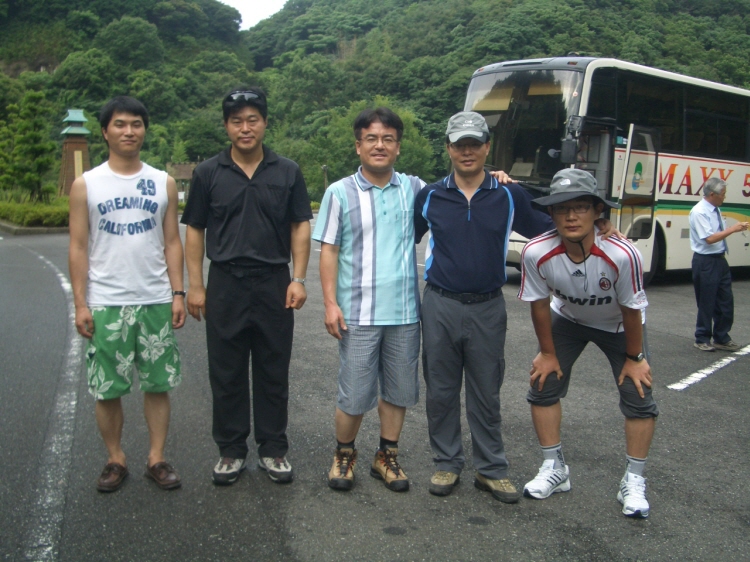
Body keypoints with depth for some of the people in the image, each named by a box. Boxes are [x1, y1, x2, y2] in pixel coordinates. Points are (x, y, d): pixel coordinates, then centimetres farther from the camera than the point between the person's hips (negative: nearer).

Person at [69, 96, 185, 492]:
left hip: (156, 302, 1)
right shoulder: (86, 185, 2)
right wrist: (80, 304, -6)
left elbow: (172, 242, 7)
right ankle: (115, 460, 22)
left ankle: (157, 459, 19)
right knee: (107, 390, 6)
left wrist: (178, 293, 0)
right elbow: (78, 248, 0)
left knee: (158, 384, 7)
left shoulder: (163, 183, 7)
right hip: (106, 305, -1)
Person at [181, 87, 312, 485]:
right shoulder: (208, 174, 4)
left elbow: (300, 227, 5)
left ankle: (273, 450, 21)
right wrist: (195, 285, 0)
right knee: (226, 374, 7)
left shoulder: (287, 172, 5)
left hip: (274, 285, 0)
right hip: (225, 285, 0)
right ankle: (231, 451, 21)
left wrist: (298, 279, -4)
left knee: (273, 373, 8)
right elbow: (195, 231, 6)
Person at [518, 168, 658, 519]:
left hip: (618, 326, -2)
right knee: (543, 385, -2)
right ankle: (554, 469, 17)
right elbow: (539, 305, -17)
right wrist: (548, 353, -6)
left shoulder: (621, 254, -39)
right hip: (568, 320, 2)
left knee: (638, 395, -7)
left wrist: (634, 358, -11)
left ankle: (634, 481, 13)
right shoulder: (536, 253, -33)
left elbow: (631, 310, -23)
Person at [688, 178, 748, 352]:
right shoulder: (699, 212, -16)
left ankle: (721, 339, 23)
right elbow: (709, 238, -23)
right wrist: (732, 229, -20)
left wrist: (736, 228, 5)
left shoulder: (716, 210, 10)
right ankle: (702, 339, 18)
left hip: (720, 259, 8)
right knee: (706, 302, 2)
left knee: (726, 301, 11)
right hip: (706, 262, -8)